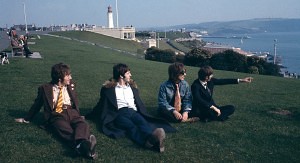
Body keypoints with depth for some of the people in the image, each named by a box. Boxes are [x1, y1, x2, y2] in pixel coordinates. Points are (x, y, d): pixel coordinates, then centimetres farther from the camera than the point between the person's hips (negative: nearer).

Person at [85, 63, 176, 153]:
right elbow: (102, 105, 21)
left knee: (143, 122, -34)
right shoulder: (109, 88, 14)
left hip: (133, 111, 4)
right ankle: (150, 142, -69)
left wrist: (145, 115, 23)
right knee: (131, 126, -38)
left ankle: (152, 138, -68)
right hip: (119, 113, -4)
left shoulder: (132, 86, 27)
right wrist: (89, 116, 26)